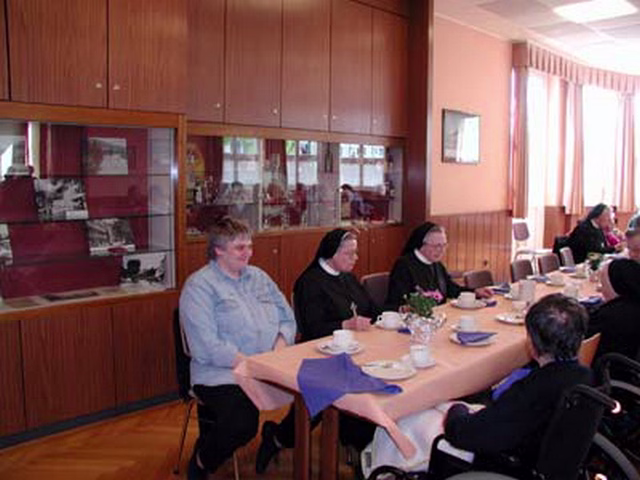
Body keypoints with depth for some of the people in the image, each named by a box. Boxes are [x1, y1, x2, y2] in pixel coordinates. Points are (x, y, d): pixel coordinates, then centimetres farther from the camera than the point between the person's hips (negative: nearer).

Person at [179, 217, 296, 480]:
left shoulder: (258, 276, 16)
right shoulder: (199, 286, -5)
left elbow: (287, 318, 14)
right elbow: (208, 347, -15)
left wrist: (280, 348, -7)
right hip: (223, 374, -5)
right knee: (242, 424, -31)